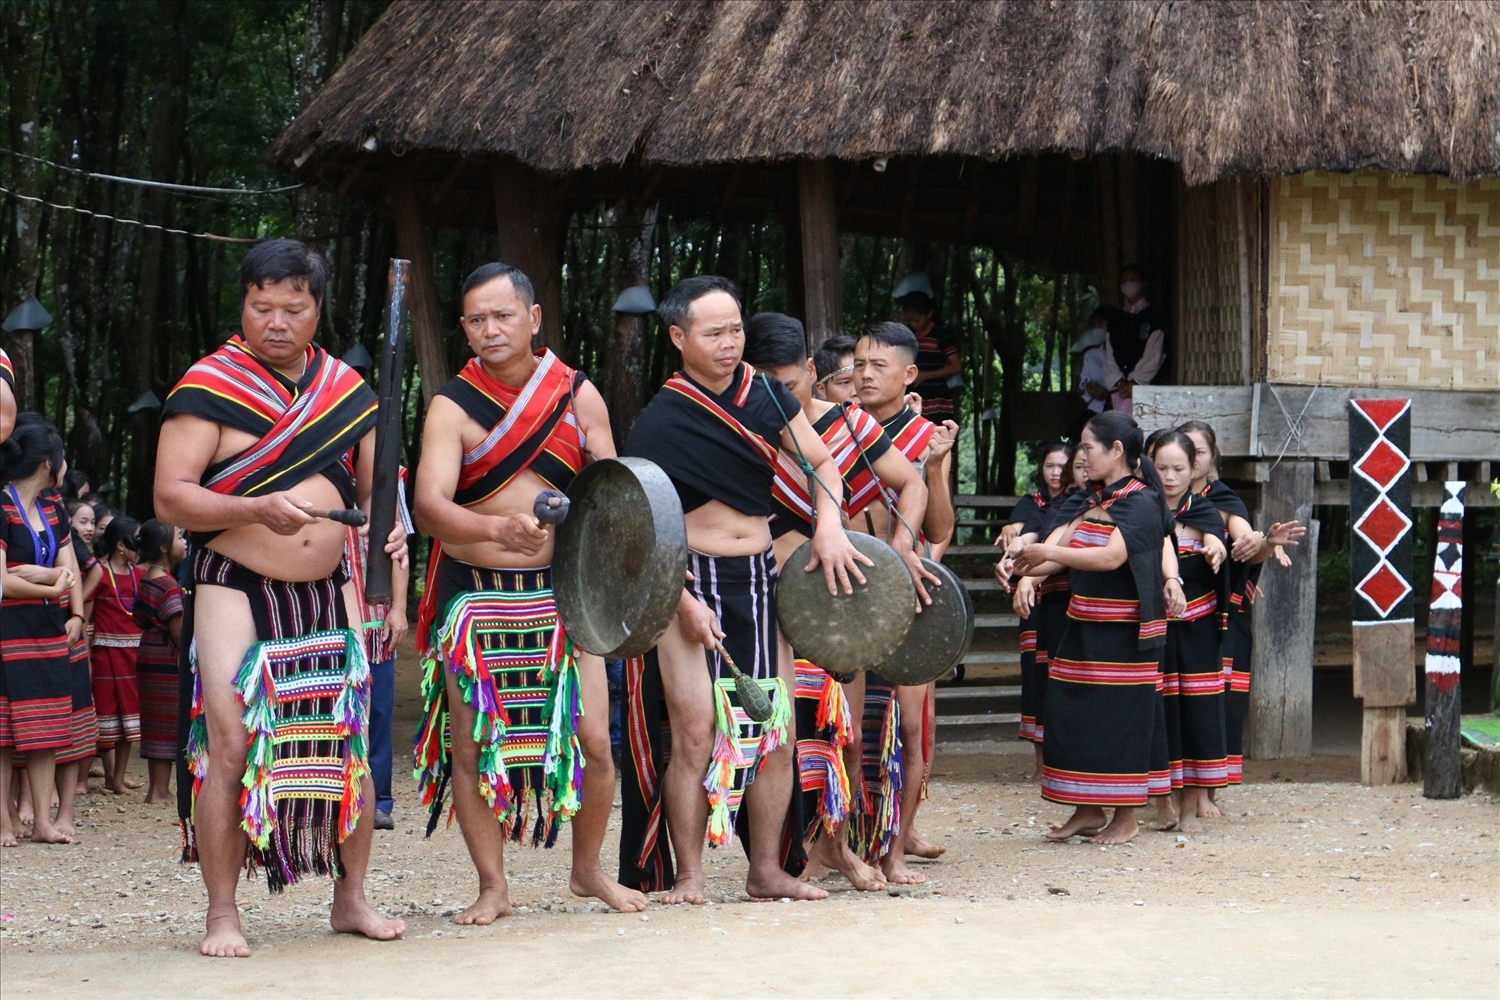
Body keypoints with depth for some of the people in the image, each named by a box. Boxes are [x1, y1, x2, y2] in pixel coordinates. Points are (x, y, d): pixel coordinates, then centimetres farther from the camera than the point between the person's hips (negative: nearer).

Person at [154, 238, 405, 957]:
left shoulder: (348, 390, 9)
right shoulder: (208, 386, -6)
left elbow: (375, 486, 17)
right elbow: (169, 498, -12)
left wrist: (389, 524, -7)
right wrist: (257, 509, -26)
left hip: (329, 589, 5)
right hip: (235, 589, -5)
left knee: (349, 744, 5)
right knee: (230, 747, -10)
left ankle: (350, 897, 18)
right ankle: (222, 915, -2)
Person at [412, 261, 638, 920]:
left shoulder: (579, 396, 3)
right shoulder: (452, 408, -8)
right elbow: (428, 506, -22)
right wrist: (498, 528, -40)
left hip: (560, 592, 2)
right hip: (475, 595, -2)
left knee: (593, 739, -1)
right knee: (470, 743, -3)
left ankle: (588, 868, 21)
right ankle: (493, 886, 13)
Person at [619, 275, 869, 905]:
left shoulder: (766, 394, 5)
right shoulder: (659, 424, -9)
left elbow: (821, 463, 14)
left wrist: (829, 526, -4)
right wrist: (683, 602, -16)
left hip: (760, 580, 5)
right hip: (690, 586, -5)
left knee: (777, 731, 4)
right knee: (695, 733, -9)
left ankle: (767, 871, 14)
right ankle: (687, 877, 0)